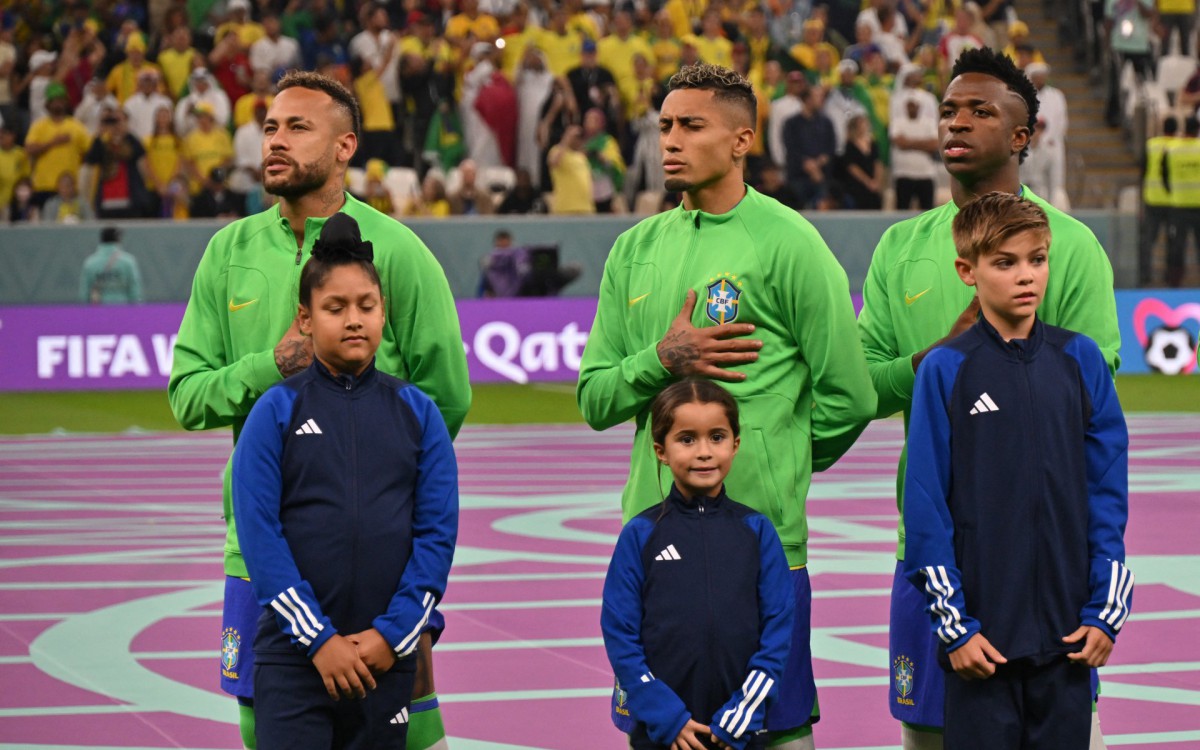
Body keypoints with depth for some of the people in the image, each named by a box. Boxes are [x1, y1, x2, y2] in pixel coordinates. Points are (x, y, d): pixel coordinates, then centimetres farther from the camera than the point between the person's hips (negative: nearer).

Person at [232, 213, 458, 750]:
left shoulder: (416, 411, 6)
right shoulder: (277, 411, 0)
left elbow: (438, 530, 2)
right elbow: (259, 532, -6)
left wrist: (392, 633, -8)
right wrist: (319, 640, -12)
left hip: (386, 655, 2)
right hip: (294, 657, -2)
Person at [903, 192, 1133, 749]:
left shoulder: (1080, 361, 5)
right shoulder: (945, 370, -4)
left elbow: (1108, 492, 6)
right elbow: (925, 504, -4)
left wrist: (1105, 610, 1)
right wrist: (953, 623, -8)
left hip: (1068, 637, 3)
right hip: (983, 632, -3)